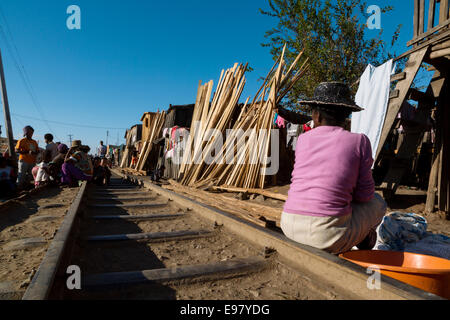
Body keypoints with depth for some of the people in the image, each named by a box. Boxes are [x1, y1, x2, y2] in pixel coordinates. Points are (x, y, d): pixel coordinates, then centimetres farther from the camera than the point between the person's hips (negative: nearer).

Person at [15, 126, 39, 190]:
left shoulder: (34, 142, 15)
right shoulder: (21, 141, -2)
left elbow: (38, 151, 17)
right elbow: (16, 150, -11)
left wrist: (34, 153, -7)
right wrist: (27, 152, -22)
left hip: (32, 161, 5)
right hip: (24, 161, -5)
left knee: (29, 175, 9)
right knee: (22, 175, -4)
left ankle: (25, 186, 21)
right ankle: (19, 187, 4)